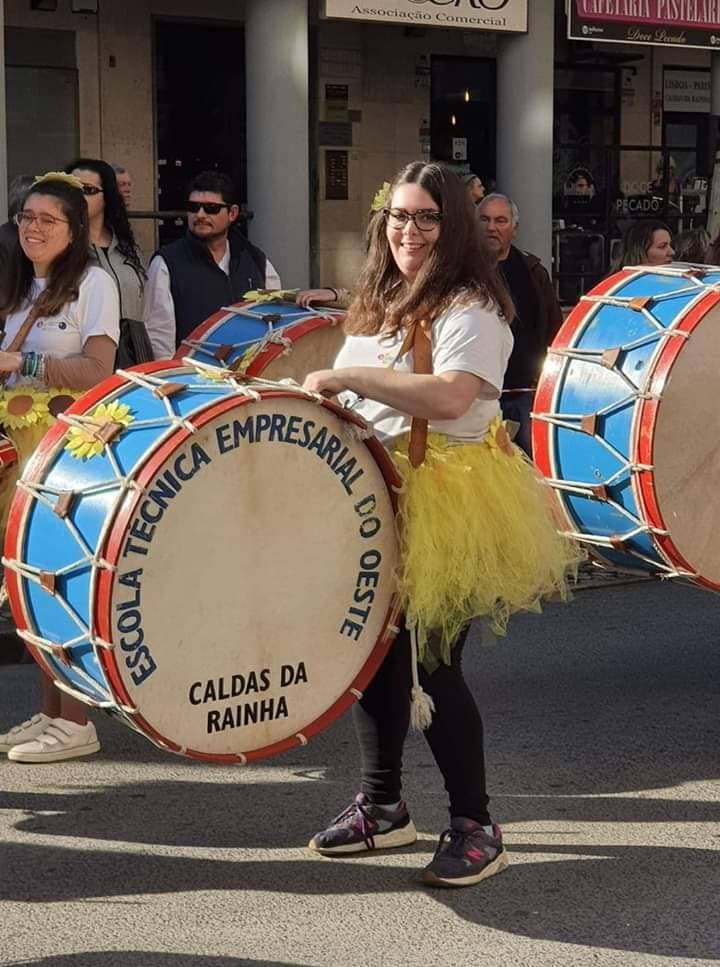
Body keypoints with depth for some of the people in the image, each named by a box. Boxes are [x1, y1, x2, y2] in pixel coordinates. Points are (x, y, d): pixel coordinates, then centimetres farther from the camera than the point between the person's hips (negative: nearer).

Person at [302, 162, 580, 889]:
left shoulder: (469, 308, -13)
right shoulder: (378, 304, 14)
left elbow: (451, 397, -30)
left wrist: (347, 375, -25)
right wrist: (324, 397, 6)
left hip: (447, 504, -8)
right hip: (375, 497, 8)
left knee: (435, 665, -7)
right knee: (376, 653, 13)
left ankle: (475, 827, 7)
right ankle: (381, 806, 28)